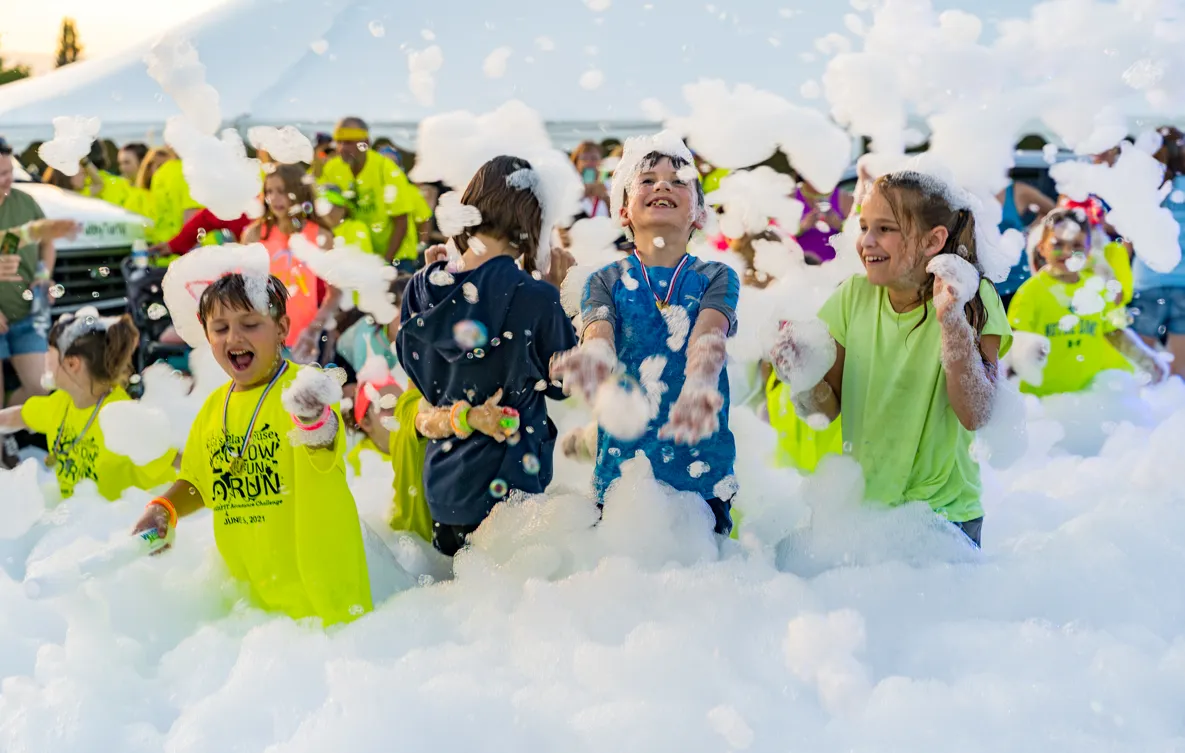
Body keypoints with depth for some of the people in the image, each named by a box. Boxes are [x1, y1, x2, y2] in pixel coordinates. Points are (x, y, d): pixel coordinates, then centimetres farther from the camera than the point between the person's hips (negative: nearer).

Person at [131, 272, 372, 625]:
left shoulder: (302, 386, -13)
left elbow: (327, 441, -34)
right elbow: (197, 483, 20)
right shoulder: (214, 407, 8)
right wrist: (164, 510, 1)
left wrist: (313, 417, -56)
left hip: (315, 569, -5)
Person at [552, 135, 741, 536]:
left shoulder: (716, 277, 5)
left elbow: (709, 335, -16)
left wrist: (698, 385, -39)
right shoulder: (605, 281, 6)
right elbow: (598, 331, -15)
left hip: (701, 463, 0)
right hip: (621, 462, 0)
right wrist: (596, 358, -42)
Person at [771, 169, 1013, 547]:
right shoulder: (854, 295, -2)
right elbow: (827, 409, 2)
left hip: (943, 509, -3)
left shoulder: (972, 299, -11)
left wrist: (953, 323, -28)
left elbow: (975, 415, -20)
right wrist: (805, 377, -18)